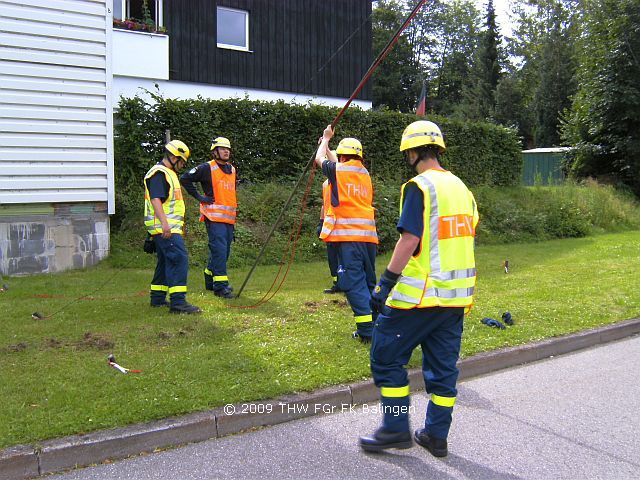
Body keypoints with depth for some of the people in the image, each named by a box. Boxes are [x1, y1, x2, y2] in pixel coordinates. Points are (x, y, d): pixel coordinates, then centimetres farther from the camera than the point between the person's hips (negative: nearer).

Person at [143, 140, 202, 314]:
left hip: (170, 227, 11)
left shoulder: (168, 173, 23)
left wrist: (180, 223, 33)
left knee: (166, 261, 16)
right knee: (179, 259, -18)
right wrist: (164, 223, -32)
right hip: (165, 228, -11)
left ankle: (158, 298, 24)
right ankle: (178, 301, -21)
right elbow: (155, 199, -22)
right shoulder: (158, 173, -10)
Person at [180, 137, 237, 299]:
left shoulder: (232, 170, 18)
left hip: (229, 217, 8)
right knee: (219, 250, -13)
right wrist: (199, 197, -9)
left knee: (224, 251, 13)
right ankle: (220, 286, -11)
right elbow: (185, 178, -7)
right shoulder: (207, 168, -5)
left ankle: (210, 281, 28)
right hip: (214, 217, -8)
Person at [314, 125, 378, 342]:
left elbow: (319, 159, 20)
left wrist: (326, 139, 36)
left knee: (354, 282, -6)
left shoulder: (338, 170, -1)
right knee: (368, 281, 15)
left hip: (349, 235, -6)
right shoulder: (365, 173, 16)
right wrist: (328, 147, 48)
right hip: (369, 234, 6)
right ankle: (377, 323, 18)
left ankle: (367, 329, -11)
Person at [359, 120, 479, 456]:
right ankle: (436, 435, 23)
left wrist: (385, 284, -17)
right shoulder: (461, 188, 13)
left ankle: (396, 429, 11)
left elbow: (409, 240, -20)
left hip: (420, 293, -8)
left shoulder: (420, 186, -12)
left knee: (386, 355, 5)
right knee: (443, 364, 14)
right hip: (457, 294, 8)